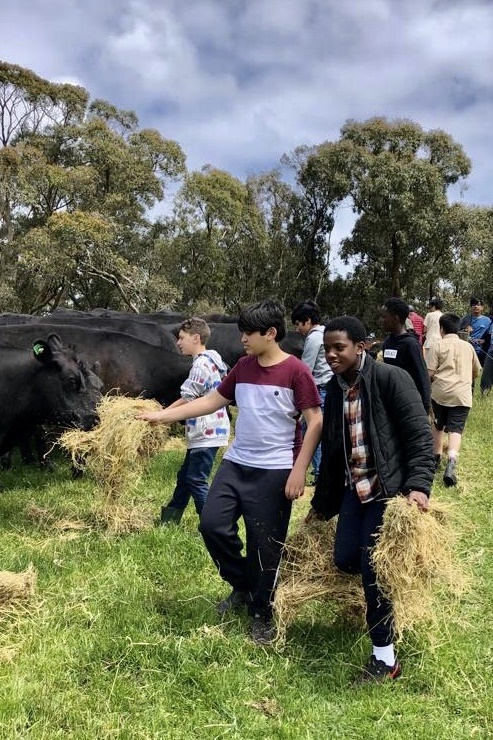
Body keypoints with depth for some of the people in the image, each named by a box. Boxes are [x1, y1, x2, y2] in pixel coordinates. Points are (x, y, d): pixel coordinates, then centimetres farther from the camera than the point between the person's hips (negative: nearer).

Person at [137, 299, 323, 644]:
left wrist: (299, 470, -15)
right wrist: (163, 414, 10)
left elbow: (315, 421, -11)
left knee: (265, 545, 3)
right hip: (235, 464, 6)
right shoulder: (243, 367, 6)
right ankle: (243, 587, 26)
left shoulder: (296, 371, -12)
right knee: (213, 524, 1)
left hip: (274, 471, -6)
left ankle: (262, 613, 26)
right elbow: (213, 400, 13)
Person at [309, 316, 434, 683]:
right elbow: (331, 449, 14)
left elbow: (420, 434, -15)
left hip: (389, 489, -7)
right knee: (345, 560, 2)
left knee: (373, 568, -6)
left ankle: (385, 658, 12)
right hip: (355, 487, 7)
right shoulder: (336, 387, 6)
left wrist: (419, 484, -27)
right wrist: (321, 504, 19)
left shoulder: (390, 378, -14)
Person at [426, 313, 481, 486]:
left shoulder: (438, 346, 2)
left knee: (438, 425, 19)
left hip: (440, 392, -1)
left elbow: (430, 373, -5)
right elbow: (476, 372, 22)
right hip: (462, 394, 1)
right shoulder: (468, 346, 12)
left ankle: (436, 458, 30)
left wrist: (432, 382, 17)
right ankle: (451, 463, -26)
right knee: (456, 429, -4)